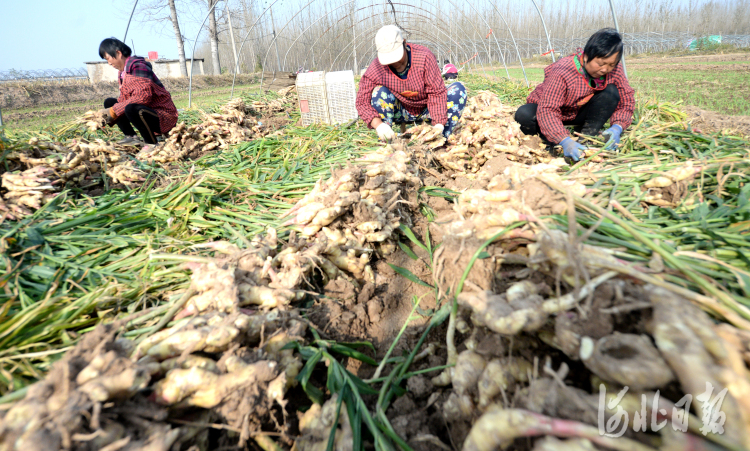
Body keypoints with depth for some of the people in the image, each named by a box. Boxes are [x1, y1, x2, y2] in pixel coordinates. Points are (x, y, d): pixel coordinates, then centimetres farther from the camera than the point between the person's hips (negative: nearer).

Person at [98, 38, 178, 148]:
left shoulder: (137, 67, -16)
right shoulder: (122, 72, 13)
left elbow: (143, 96, -28)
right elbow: (124, 99, 14)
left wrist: (114, 111, -21)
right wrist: (108, 113, -4)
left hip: (164, 117, -10)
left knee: (131, 108, -36)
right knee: (109, 102, 7)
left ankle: (151, 144, -18)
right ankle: (131, 137, 2)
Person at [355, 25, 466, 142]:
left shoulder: (424, 57, -24)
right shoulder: (375, 70, -22)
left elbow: (437, 92, -25)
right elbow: (362, 103, -22)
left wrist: (438, 125, -36)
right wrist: (378, 125, -41)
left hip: (426, 110, 0)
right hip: (402, 113, 0)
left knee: (459, 89, -22)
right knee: (379, 92, -28)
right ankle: (384, 141, -17)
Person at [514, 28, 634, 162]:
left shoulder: (615, 70, -16)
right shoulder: (562, 72, -33)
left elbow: (627, 101, -12)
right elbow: (547, 111, -41)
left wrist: (617, 127, -34)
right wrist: (565, 141, -54)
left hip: (580, 114, 4)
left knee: (611, 92, -22)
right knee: (524, 116, -36)